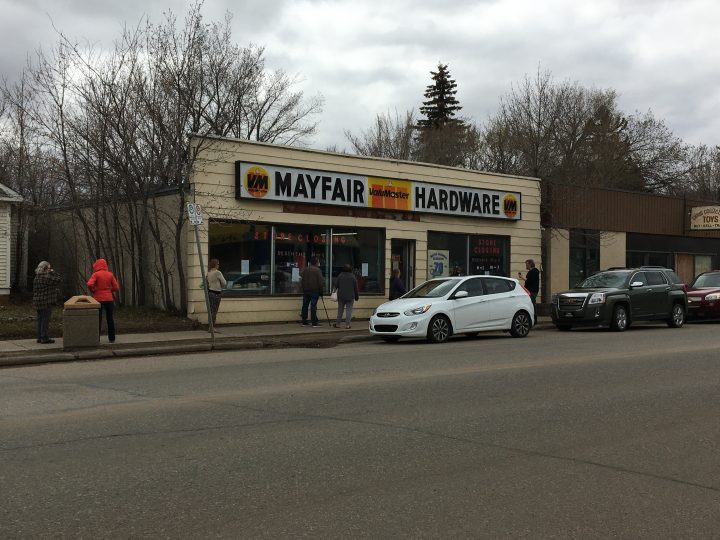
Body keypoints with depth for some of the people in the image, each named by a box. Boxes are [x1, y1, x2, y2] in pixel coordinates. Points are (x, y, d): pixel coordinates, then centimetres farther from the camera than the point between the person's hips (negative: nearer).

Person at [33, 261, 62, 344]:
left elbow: (34, 291, 17)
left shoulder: (36, 277, 12)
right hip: (46, 302, -9)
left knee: (40, 320, 13)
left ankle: (40, 337, 18)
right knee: (45, 320, -4)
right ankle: (44, 338, -2)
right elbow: (58, 280, -14)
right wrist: (53, 272, -4)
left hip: (38, 302, 9)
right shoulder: (47, 277, -16)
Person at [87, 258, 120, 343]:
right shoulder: (110, 274, 3)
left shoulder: (96, 274, -6)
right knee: (110, 318, 8)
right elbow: (116, 288, 0)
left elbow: (90, 284, -21)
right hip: (108, 299, 3)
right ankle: (111, 338, 10)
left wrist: (93, 291, -3)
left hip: (98, 299, -3)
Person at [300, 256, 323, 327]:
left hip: (305, 291, 5)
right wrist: (321, 291, -3)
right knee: (313, 306, -4)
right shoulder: (317, 270, -9)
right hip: (314, 291, -5)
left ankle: (304, 321, 13)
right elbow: (320, 282, -10)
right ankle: (314, 322, -3)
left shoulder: (305, 269, 7)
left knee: (305, 306, 10)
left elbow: (302, 280, 12)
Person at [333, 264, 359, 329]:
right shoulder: (353, 277, -5)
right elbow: (356, 288, -1)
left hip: (341, 296, 2)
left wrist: (338, 295, 18)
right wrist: (357, 297, 8)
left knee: (340, 310, 10)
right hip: (350, 297, -2)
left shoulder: (340, 276, 0)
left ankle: (337, 324, 14)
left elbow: (337, 286, 5)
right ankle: (347, 325, -2)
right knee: (349, 310, 1)